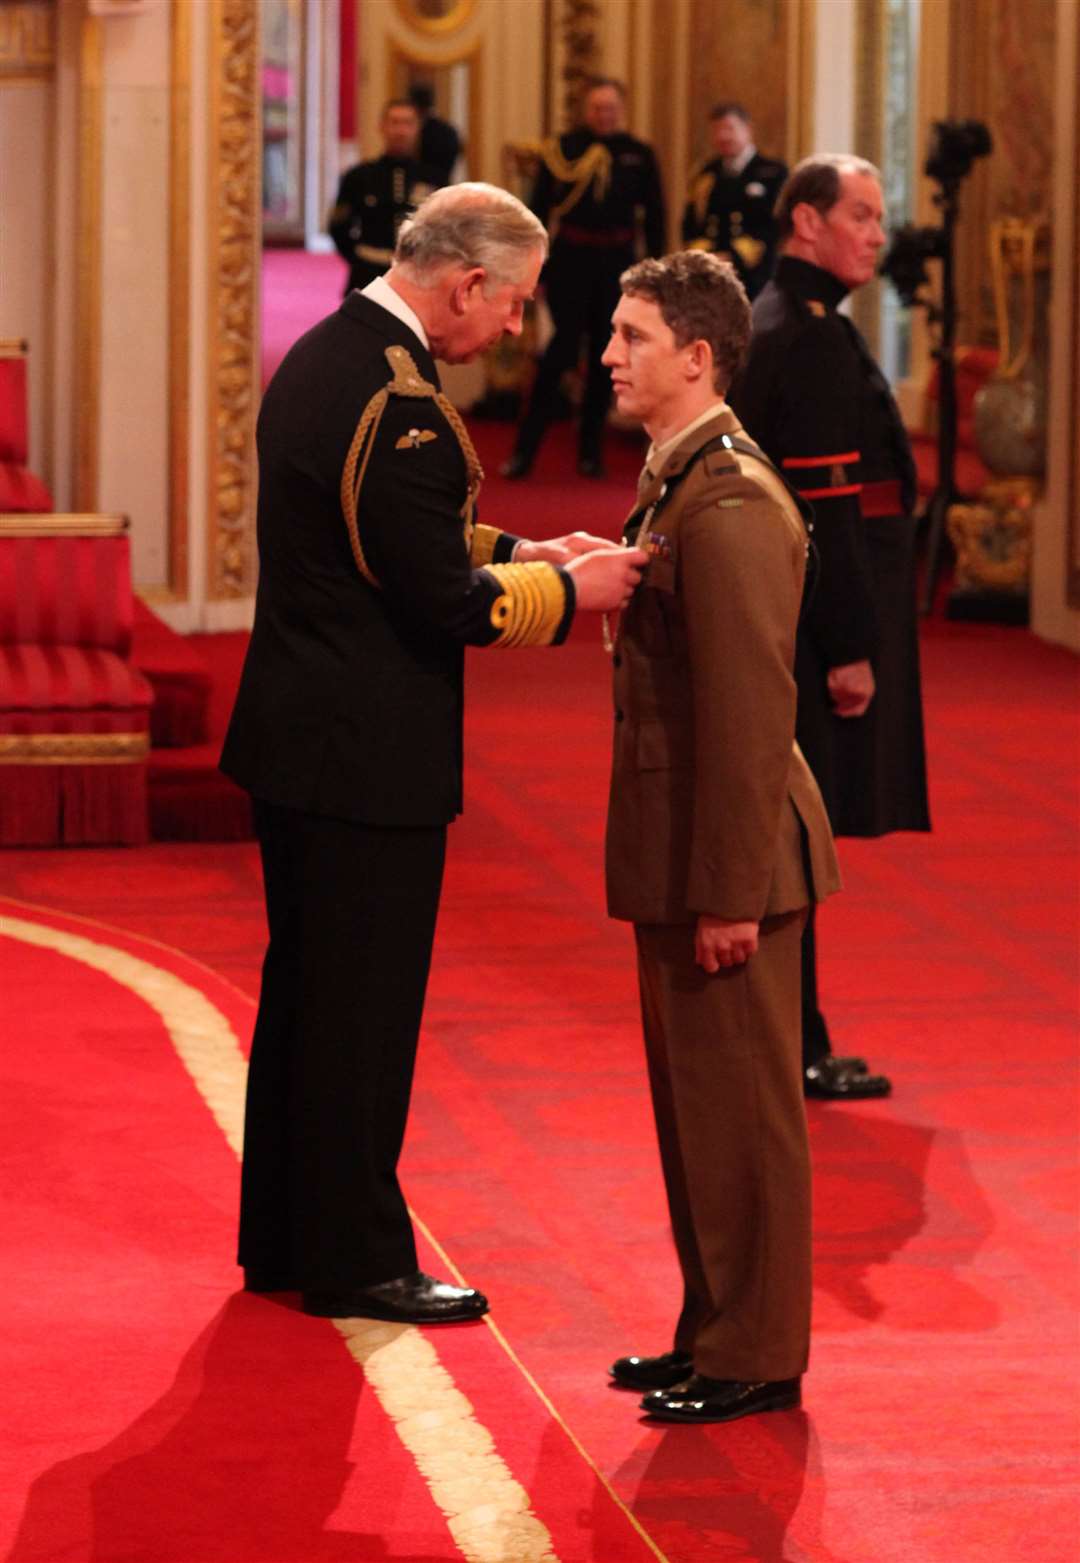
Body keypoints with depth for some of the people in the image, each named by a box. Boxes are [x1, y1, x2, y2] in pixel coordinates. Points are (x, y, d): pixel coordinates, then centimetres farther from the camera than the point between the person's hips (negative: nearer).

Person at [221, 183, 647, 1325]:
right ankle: (354, 1260, 11)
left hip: (294, 740, 10)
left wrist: (519, 550, 11)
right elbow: (444, 607, -22)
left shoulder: (322, 355, 8)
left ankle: (282, 1238, 28)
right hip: (367, 757, -10)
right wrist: (568, 590, -8)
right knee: (363, 1008, 1)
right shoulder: (396, 405, -23)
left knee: (304, 992, 18)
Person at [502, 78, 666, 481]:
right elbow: (538, 210, 2)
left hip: (617, 265, 3)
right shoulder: (562, 150, 1)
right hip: (570, 262, -3)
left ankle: (590, 451, 18)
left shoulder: (640, 156, 6)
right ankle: (524, 450, -4)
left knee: (605, 356, 7)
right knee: (564, 345, -10)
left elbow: (654, 219, 9)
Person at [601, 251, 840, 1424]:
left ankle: (756, 1358, 9)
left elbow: (750, 711, -22)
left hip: (728, 860, -10)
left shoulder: (728, 503, -20)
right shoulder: (678, 483, 12)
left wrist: (731, 893, -22)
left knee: (739, 1108, -1)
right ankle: (714, 1334, 27)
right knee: (693, 1105, 17)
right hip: (680, 857, 10)